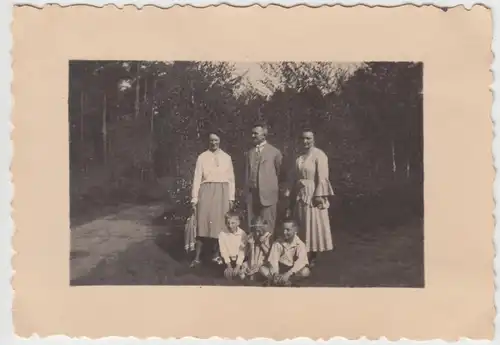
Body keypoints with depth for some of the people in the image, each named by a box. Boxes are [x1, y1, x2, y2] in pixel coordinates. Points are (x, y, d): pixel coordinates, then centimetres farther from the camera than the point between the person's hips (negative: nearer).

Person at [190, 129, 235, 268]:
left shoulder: (226, 157, 8)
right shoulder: (202, 157, 2)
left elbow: (231, 179, 9)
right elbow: (197, 178, 1)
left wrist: (231, 197, 4)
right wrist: (194, 198, -4)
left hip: (222, 193, 2)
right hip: (206, 192, -2)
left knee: (219, 224, 4)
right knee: (203, 223, -5)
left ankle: (216, 254, 16)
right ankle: (197, 257, -2)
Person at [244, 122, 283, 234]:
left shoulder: (274, 152, 2)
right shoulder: (249, 153, 14)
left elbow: (280, 173, 6)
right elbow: (247, 174, 17)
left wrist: (278, 190, 7)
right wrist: (246, 191, 11)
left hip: (267, 194, -4)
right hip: (252, 194, 4)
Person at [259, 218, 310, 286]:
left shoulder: (300, 244, -11)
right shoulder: (277, 243, -5)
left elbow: (301, 261, -26)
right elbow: (273, 259, -15)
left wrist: (288, 274, -39)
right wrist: (275, 274, -33)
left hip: (293, 270, -2)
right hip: (280, 268, 2)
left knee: (306, 271, -33)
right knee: (262, 269, -23)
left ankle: (279, 281, -31)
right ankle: (285, 281, -33)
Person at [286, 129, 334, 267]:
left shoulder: (319, 155, -9)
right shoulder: (299, 157, 11)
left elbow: (322, 178, -14)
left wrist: (319, 195, -19)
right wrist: (292, 194, 13)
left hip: (313, 194, -7)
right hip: (300, 194, 7)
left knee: (314, 224, 0)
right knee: (302, 226, 9)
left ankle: (313, 257, 7)